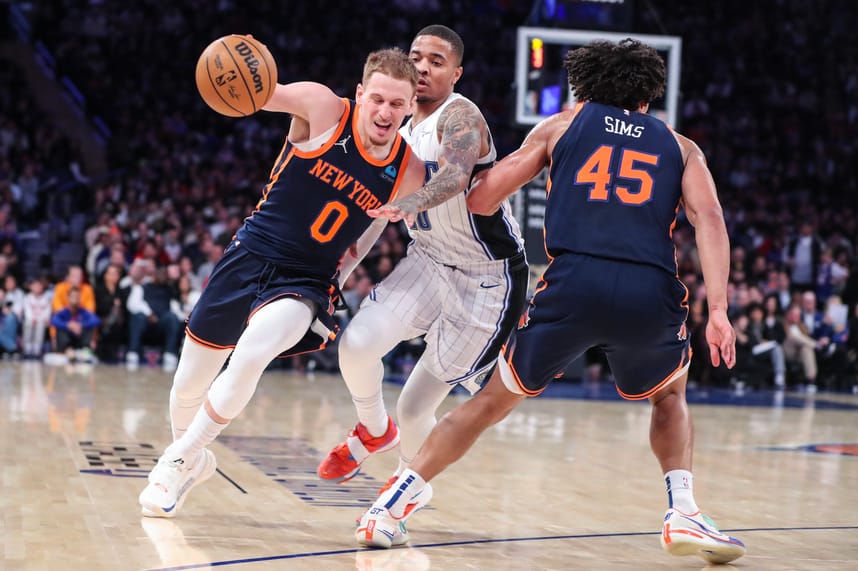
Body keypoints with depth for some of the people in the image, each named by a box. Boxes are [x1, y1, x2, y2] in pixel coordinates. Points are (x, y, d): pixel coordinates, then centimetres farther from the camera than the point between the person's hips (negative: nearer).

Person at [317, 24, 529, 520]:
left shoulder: (460, 116, -18)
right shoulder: (403, 132, 6)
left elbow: (455, 177, -40)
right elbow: (384, 206, 20)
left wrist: (410, 203, -58)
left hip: (488, 278, -6)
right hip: (430, 261, 6)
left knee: (416, 407, -5)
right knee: (357, 343, -18)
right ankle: (374, 431, 14)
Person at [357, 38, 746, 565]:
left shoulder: (561, 125, 22)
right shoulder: (680, 146, 24)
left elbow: (481, 199, 18)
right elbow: (709, 217, 5)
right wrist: (718, 311, -2)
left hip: (573, 284, 0)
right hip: (651, 294, 1)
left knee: (495, 399, 19)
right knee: (671, 397, 31)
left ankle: (391, 507, 14)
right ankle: (684, 515, 14)